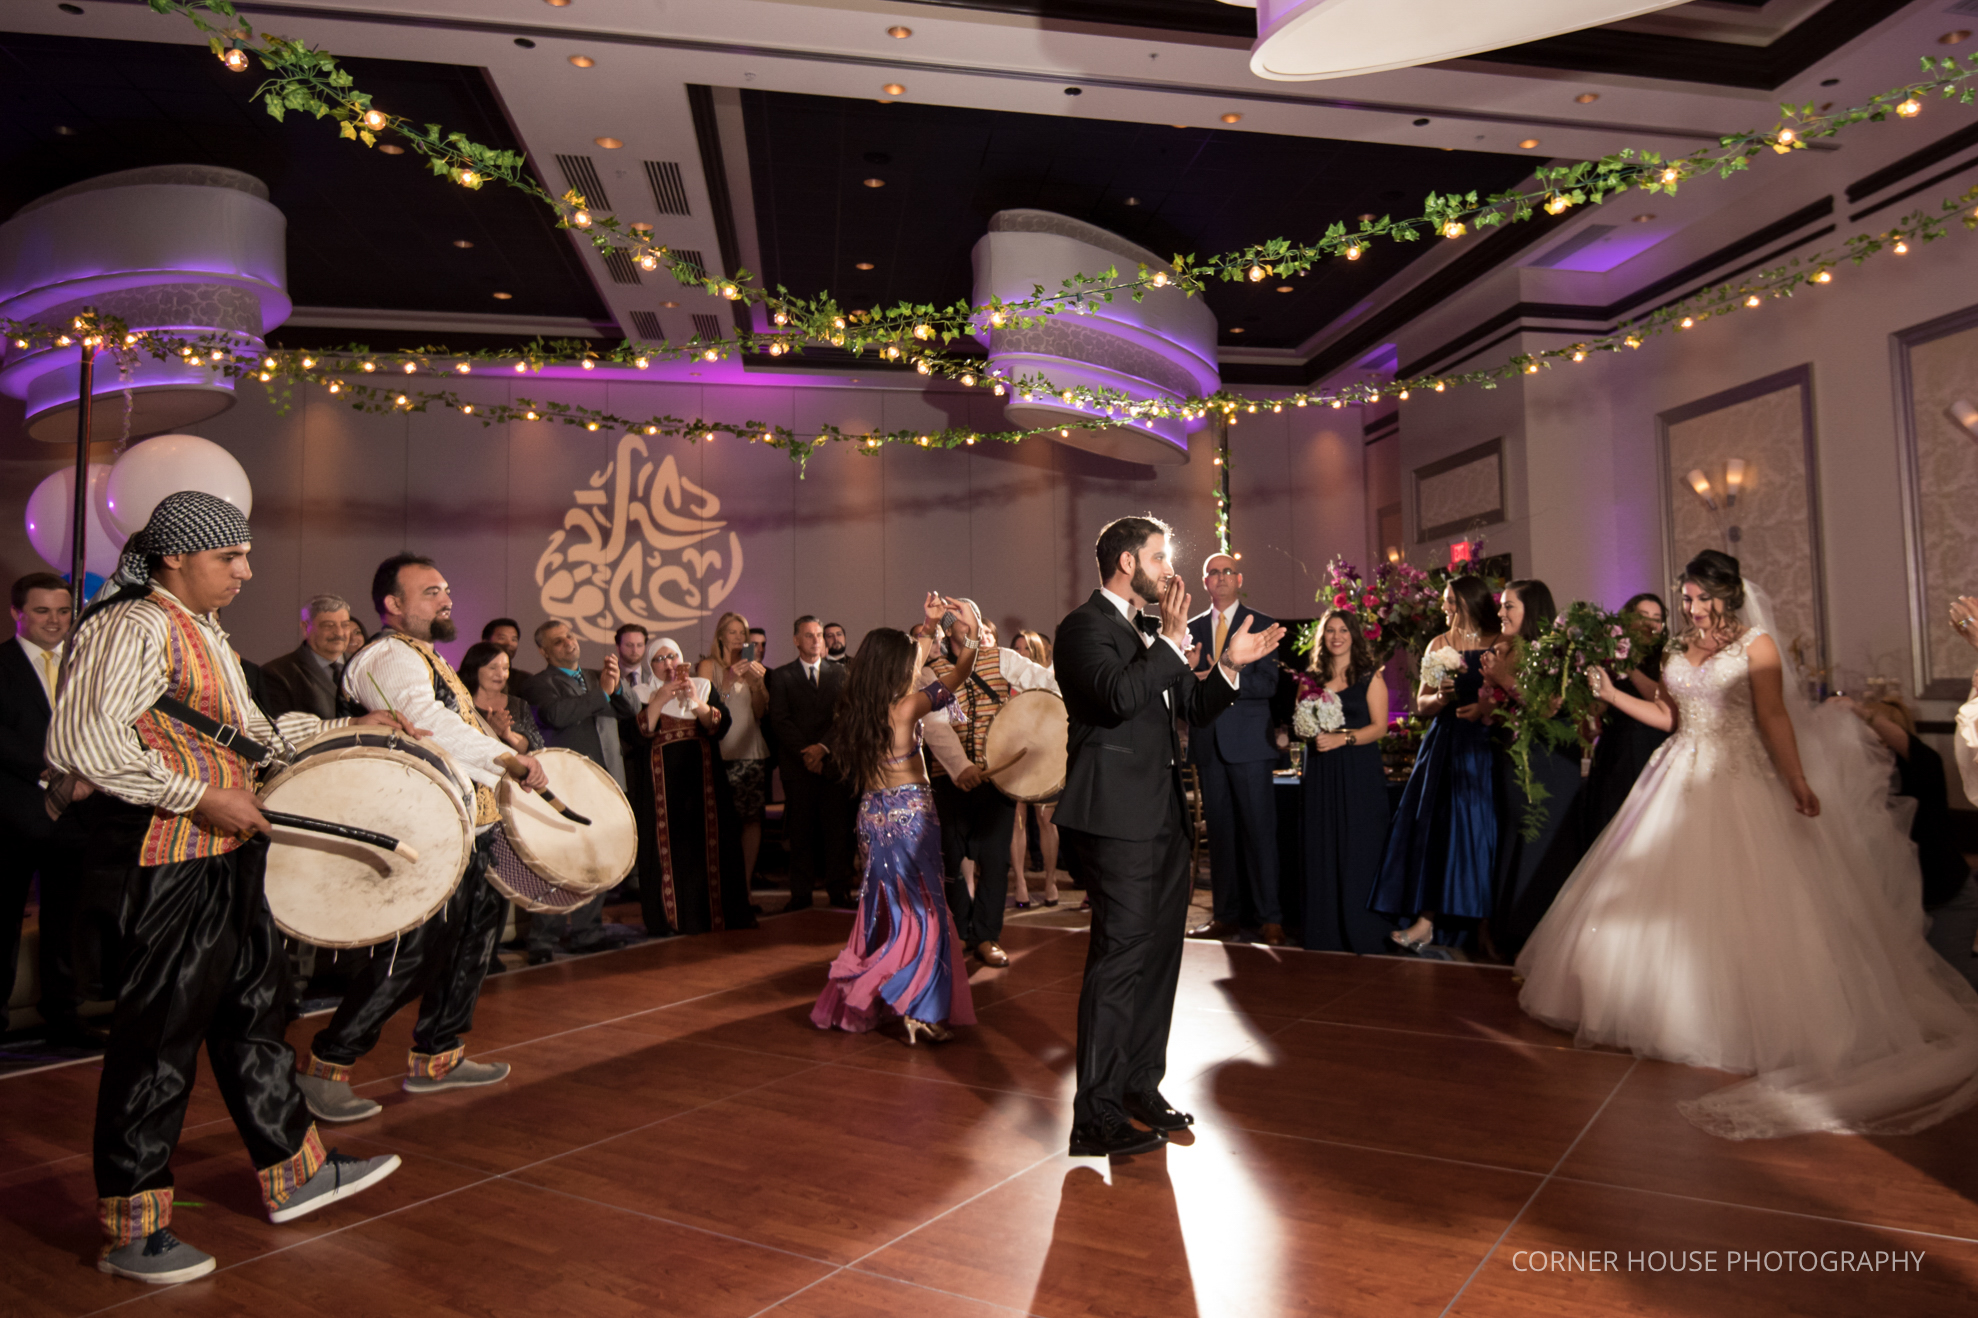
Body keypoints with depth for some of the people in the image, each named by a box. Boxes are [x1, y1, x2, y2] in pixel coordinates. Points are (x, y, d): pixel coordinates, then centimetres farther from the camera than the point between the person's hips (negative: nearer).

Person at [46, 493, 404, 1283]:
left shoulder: (206, 634, 17)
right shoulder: (133, 627, -14)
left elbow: (246, 735, 24)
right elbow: (80, 741, -26)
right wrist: (200, 795, -24)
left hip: (228, 851, 10)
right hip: (170, 858, -10)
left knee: (252, 1004, 16)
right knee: (161, 1031, 0)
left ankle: (294, 1173, 30)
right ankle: (132, 1231, 15)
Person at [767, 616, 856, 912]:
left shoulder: (839, 672, 13)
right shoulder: (781, 676, 8)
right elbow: (779, 721, 0)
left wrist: (823, 747, -9)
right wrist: (804, 753, -10)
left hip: (832, 761, 1)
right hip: (797, 763, -1)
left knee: (838, 828, -1)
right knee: (801, 829, 1)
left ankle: (839, 890, 7)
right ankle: (801, 893, 8)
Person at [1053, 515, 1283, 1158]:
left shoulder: (1146, 633, 19)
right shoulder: (1084, 626, -10)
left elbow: (1190, 708, 18)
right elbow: (1119, 696, -27)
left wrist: (1229, 665, 4)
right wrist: (1172, 640, -20)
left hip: (1162, 818, 10)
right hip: (1119, 819, -10)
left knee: (1159, 953, 15)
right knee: (1120, 959, -7)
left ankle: (1140, 1086, 30)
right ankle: (1096, 1116, 2)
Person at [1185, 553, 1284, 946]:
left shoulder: (1261, 624, 4)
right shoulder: (1192, 628, 15)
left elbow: (1267, 683, -7)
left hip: (1248, 741, -3)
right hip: (1208, 742, 3)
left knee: (1259, 829, -3)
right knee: (1219, 831, 7)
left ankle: (1269, 918, 3)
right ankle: (1227, 914, 14)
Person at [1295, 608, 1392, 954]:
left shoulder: (1371, 678, 3)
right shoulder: (1310, 679, 12)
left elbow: (1379, 726, -4)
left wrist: (1343, 737, -17)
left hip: (1359, 773, -3)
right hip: (1320, 773, 3)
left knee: (1358, 853, -3)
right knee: (1321, 853, 3)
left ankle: (1363, 935, 7)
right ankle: (1325, 934, 12)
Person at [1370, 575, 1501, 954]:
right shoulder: (1439, 645, 11)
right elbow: (1421, 705, 10)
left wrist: (1484, 709, -19)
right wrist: (1441, 697, -10)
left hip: (1484, 748, -3)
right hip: (1444, 747, 3)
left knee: (1473, 829, -4)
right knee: (1433, 826, -3)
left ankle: (1478, 922, 6)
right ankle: (1426, 920, -4)